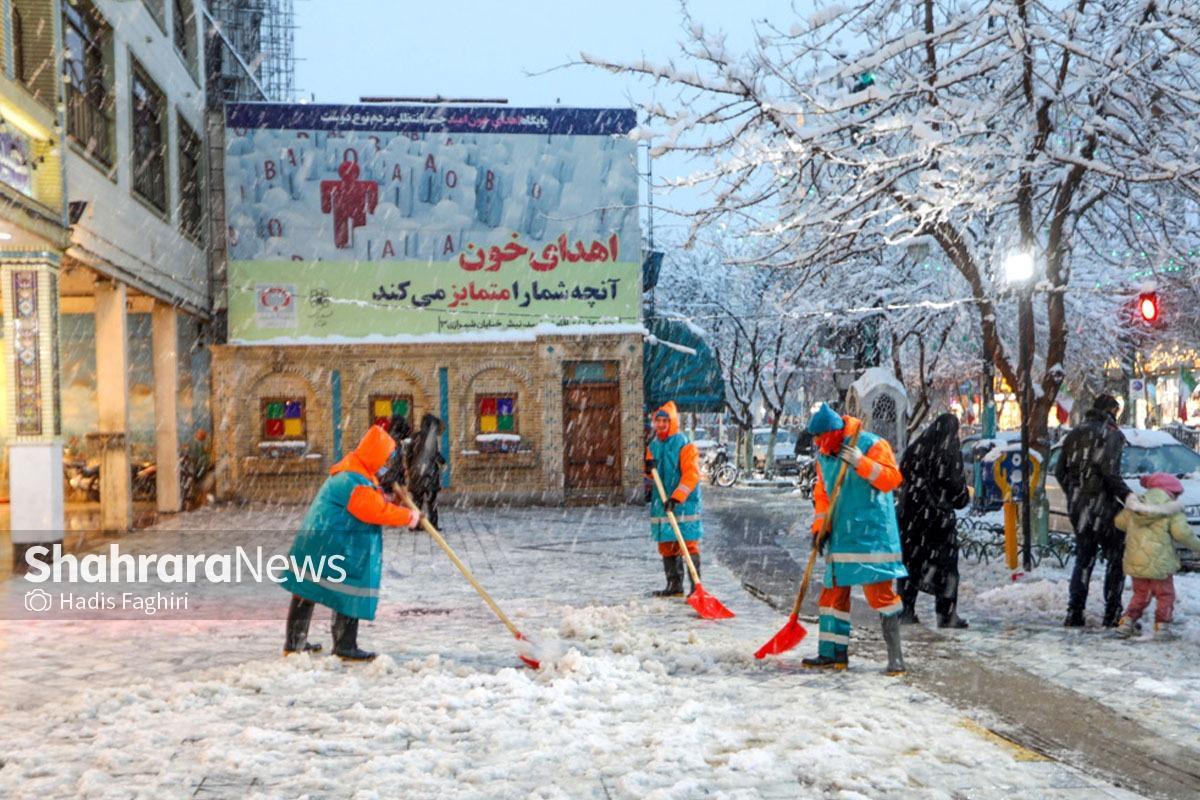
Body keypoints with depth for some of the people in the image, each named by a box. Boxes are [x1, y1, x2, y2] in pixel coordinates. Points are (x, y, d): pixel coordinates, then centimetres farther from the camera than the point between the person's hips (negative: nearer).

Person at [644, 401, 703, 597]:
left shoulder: (684, 445, -8)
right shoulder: (653, 445, 13)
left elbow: (691, 475, -17)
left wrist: (677, 497, -26)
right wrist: (649, 468, -2)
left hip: (684, 503, -7)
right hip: (661, 503, 7)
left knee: (689, 545, -7)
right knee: (666, 546, 9)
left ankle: (696, 586, -4)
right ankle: (674, 585, 17)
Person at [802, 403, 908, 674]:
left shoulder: (872, 445, -10)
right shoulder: (823, 456, 12)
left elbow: (892, 478, -19)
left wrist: (861, 463, -29)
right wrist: (820, 526, 5)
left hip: (871, 533, -7)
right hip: (840, 535, 7)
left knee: (880, 591, -8)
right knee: (834, 591, 9)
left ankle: (895, 656, -3)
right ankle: (832, 653, 15)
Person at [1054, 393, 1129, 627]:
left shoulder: (1074, 435, 13)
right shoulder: (1112, 434, -7)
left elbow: (1059, 471, 13)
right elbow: (1109, 471, -21)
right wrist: (1128, 497, -18)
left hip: (1077, 508, 6)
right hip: (1103, 506, -6)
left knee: (1083, 559, 13)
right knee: (1116, 558, 6)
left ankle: (1074, 614, 8)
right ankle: (1112, 613, 3)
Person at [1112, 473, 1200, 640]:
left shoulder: (1135, 504, 8)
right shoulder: (1173, 509, -8)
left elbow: (1119, 521, 18)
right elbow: (1182, 533, -16)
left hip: (1135, 562, 5)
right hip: (1159, 563, -5)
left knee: (1140, 595, 19)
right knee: (1165, 595, 12)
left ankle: (1126, 623, 13)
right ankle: (1162, 626, 7)